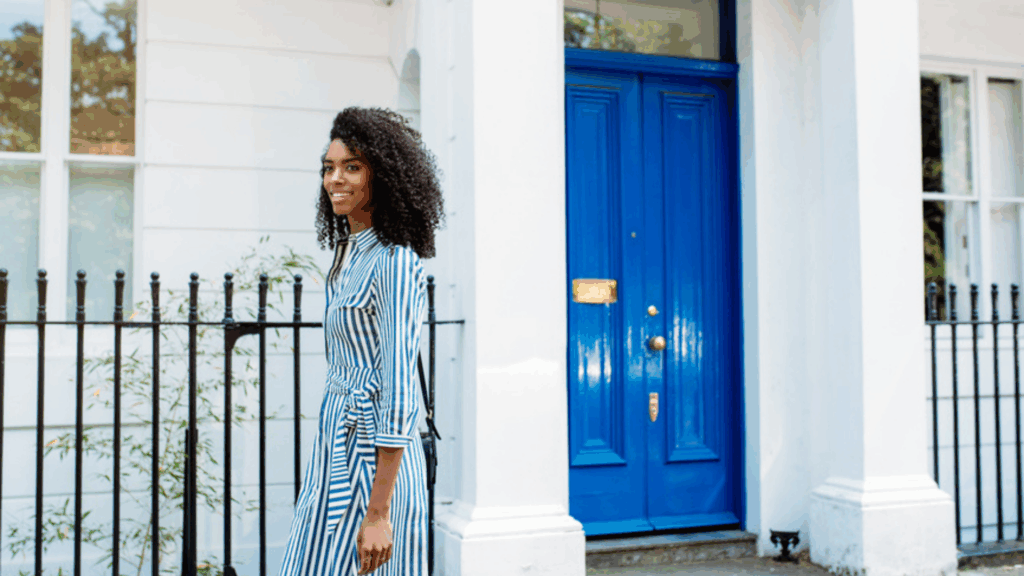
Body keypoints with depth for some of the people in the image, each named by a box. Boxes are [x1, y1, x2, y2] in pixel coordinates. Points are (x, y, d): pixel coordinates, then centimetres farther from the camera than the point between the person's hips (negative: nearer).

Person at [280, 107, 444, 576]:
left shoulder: (395, 263, -17)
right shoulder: (348, 255, 11)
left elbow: (398, 391, -21)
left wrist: (378, 512, -22)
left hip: (372, 458, -9)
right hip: (335, 448, 9)